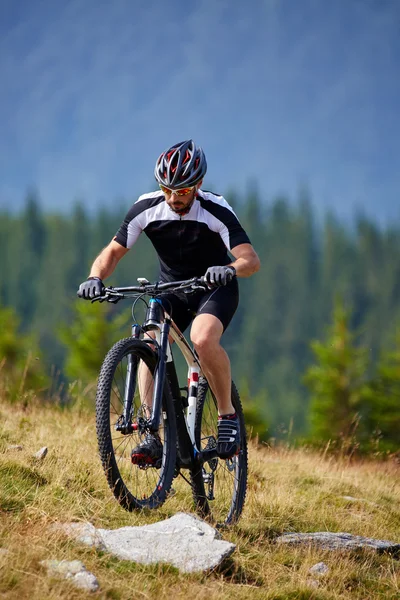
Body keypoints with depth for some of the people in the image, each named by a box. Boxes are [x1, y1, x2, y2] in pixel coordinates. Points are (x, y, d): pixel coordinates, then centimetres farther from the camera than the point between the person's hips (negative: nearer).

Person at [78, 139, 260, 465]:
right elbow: (114, 250, -9)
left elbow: (251, 259, -31)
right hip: (171, 289, 4)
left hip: (216, 288, -4)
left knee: (203, 340, -33)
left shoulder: (216, 211, -24)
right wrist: (96, 277, -30)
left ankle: (228, 414, -13)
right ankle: (152, 437, -14)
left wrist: (229, 269, -54)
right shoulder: (147, 208, -15)